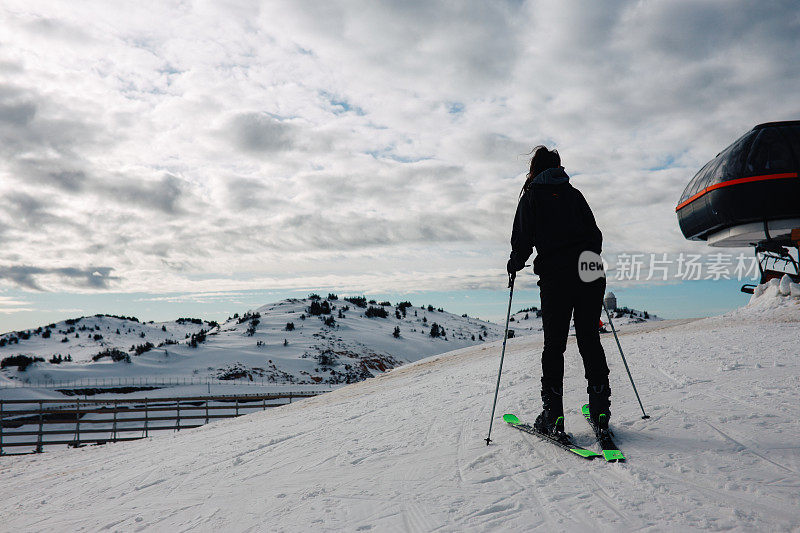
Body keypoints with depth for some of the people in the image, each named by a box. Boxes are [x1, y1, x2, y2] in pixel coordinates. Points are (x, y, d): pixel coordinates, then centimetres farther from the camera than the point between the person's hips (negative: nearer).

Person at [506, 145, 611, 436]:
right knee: (590, 339, 10)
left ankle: (553, 414, 0)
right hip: (590, 276, 4)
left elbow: (524, 239, -3)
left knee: (554, 344, 2)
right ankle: (600, 407, 10)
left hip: (556, 278, -3)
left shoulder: (531, 196, 6)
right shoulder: (574, 194, 17)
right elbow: (595, 235, 15)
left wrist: (514, 264, 14)